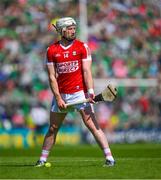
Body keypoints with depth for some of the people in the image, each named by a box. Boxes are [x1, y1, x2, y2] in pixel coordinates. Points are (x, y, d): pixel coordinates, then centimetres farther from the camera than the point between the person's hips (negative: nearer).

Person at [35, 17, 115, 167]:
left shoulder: (82, 47, -1)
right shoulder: (52, 50, 2)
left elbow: (87, 72, -5)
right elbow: (52, 77, 1)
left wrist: (90, 92, -17)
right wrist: (58, 98, -8)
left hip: (80, 93, -2)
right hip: (61, 94, 2)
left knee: (92, 125, -11)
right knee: (52, 129, 10)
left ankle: (109, 157, -12)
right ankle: (42, 159, 21)